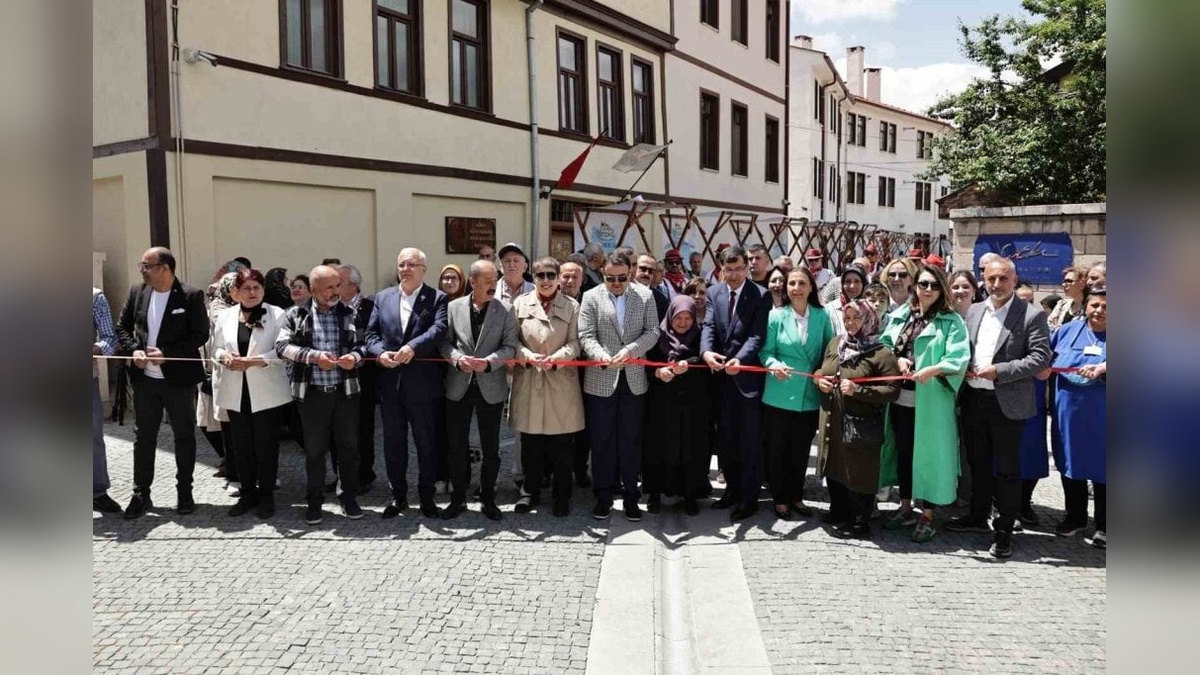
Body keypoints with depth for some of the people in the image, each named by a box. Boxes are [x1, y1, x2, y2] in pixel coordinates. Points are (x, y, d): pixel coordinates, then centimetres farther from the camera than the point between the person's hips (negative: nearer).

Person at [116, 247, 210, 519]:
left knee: (184, 437, 8)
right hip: (144, 378, 4)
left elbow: (200, 335, -12)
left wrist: (166, 353, -20)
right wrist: (134, 350, -7)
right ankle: (141, 494, 21)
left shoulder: (191, 296, -11)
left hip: (179, 378, -4)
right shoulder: (137, 292, 3)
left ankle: (185, 493, 20)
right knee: (143, 437, 10)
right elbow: (122, 327, 11)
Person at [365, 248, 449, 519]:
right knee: (393, 442, 12)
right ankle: (398, 495, 25)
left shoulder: (437, 298, -1)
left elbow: (438, 329, -17)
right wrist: (380, 353, -13)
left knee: (426, 442, 6)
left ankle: (427, 496, 20)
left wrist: (412, 347, -30)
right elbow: (371, 333, 7)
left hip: (423, 383, -4)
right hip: (390, 383, 4)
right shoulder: (383, 297, 11)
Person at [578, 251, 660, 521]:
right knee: (602, 440, 7)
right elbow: (586, 335, -6)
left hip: (633, 379, 1)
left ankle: (630, 495, 20)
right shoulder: (591, 297, 0)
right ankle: (603, 495, 19)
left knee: (631, 440, 9)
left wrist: (630, 349, -17)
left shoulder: (645, 295, 4)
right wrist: (601, 355, -25)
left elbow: (652, 331, -1)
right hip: (600, 380, -1)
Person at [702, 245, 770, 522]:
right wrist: (706, 351, -26)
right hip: (721, 375, 4)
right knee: (726, 438, 14)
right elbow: (708, 326, -5)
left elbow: (757, 335, -14)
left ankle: (749, 496, 14)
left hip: (748, 375, -4)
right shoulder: (713, 292, 6)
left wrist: (739, 359, -32)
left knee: (750, 440, 3)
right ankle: (732, 488, 29)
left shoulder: (760, 295, -7)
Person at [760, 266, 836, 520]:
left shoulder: (822, 316, 0)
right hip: (779, 396, -2)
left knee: (801, 450, 14)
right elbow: (766, 352, -5)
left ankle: (796, 496, 30)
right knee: (777, 449, 8)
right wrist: (775, 365, -24)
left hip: (810, 397, 2)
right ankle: (780, 499, 22)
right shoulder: (776, 315, -6)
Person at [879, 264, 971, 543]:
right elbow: (884, 345, 12)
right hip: (900, 397, 5)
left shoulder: (952, 321, -3)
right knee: (903, 452, 14)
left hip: (930, 401, -4)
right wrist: (897, 359, -7)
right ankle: (906, 508, 29)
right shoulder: (899, 315, 10)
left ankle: (927, 517, 14)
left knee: (928, 454, 2)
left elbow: (958, 359, -13)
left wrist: (932, 370, -28)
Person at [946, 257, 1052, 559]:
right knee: (978, 462, 18)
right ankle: (978, 516, 33)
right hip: (974, 399, 5)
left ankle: (1004, 530, 14)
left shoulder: (1031, 315, -7)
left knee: (1007, 468, 3)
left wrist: (999, 371, -19)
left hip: (1007, 403, -5)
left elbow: (1041, 357, -13)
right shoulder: (973, 311, 10)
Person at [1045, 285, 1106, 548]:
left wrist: (1104, 368, -28)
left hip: (1102, 419, -3)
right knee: (1070, 466, 14)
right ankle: (1075, 517, 31)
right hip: (1068, 414, 3)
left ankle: (1104, 526, 19)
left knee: (1101, 469, 4)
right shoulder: (1067, 331, 7)